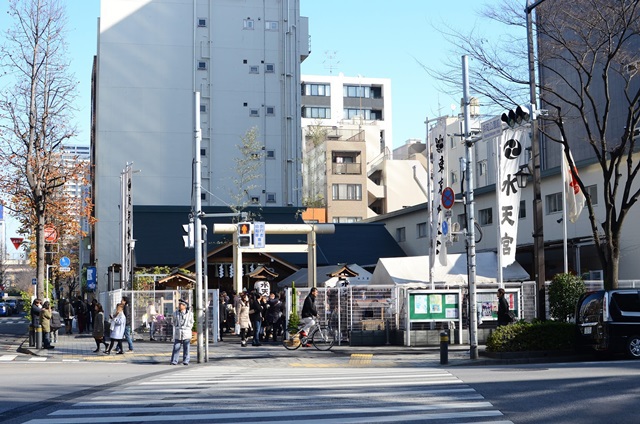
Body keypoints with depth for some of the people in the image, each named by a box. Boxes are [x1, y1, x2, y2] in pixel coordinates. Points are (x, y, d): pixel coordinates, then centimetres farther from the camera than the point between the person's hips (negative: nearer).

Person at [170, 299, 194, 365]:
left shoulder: (190, 314, 4)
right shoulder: (175, 313, 7)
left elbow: (191, 323, 14)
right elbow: (174, 323, 13)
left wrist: (187, 329, 7)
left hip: (186, 333, -1)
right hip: (177, 333, 1)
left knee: (186, 348, 1)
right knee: (176, 347, -5)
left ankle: (186, 361, 9)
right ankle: (174, 361, -2)